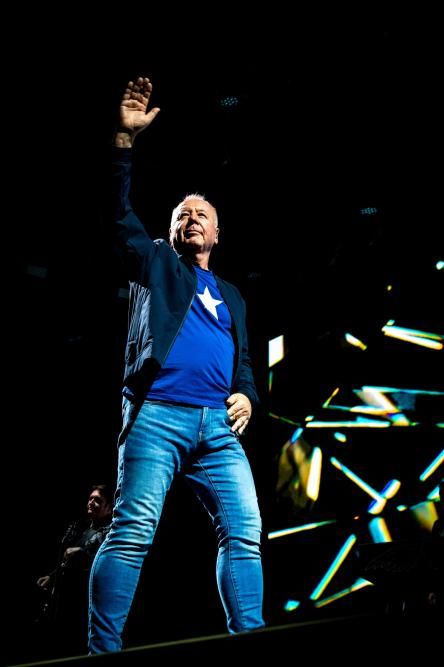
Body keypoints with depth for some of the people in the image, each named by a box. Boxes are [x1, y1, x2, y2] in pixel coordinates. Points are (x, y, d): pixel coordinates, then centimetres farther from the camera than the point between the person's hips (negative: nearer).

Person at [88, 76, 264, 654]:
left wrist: (247, 396, 5)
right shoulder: (156, 265, 19)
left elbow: (243, 362, 28)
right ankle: (103, 651, -9)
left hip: (218, 427, 5)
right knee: (132, 533, -12)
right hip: (157, 415, -4)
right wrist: (126, 139, -4)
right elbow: (120, 214, 5)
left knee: (245, 531, -5)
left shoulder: (231, 296, 29)